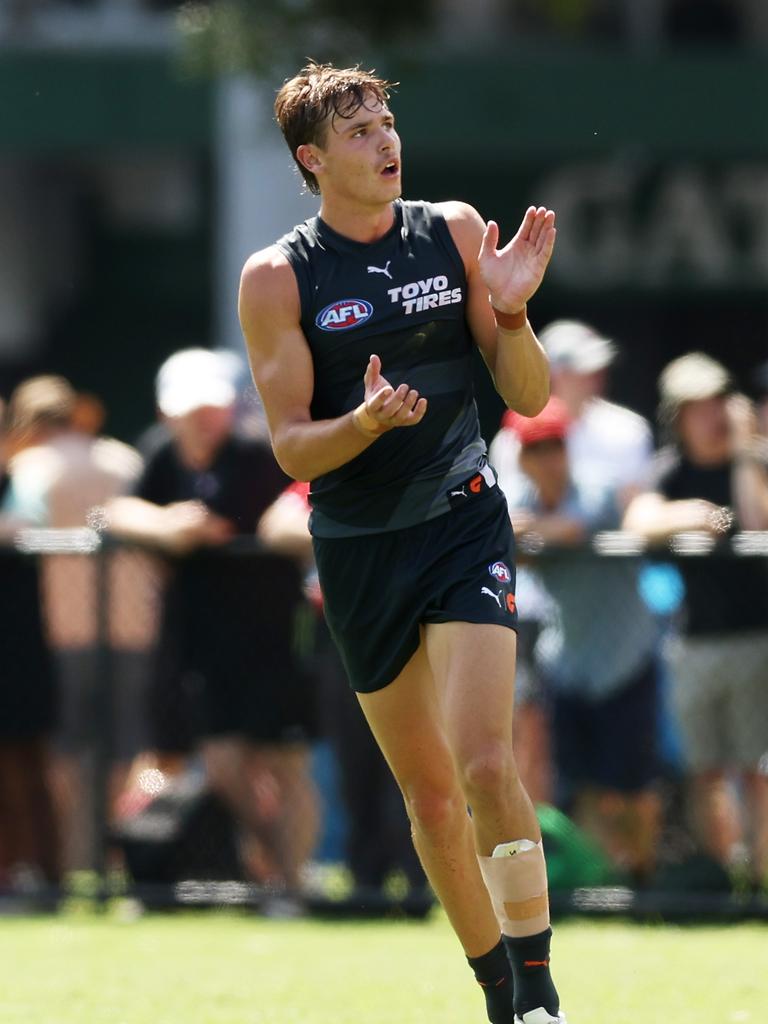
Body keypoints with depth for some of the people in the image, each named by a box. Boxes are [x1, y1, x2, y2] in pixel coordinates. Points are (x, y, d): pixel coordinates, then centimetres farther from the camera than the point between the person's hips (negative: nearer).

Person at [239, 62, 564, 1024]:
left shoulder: (454, 231, 1)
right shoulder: (277, 277, -4)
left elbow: (528, 398, 3)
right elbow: (290, 447, -6)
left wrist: (510, 312, -16)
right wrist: (368, 421, -26)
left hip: (462, 520, -1)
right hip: (357, 548, 1)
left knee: (486, 763, -19)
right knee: (428, 791, 8)